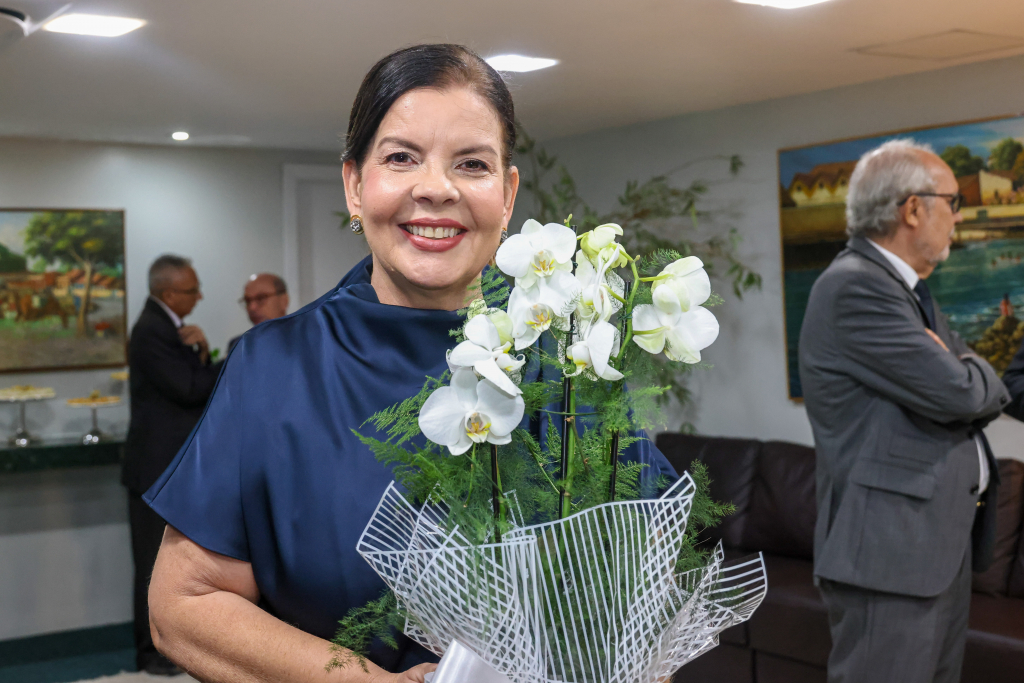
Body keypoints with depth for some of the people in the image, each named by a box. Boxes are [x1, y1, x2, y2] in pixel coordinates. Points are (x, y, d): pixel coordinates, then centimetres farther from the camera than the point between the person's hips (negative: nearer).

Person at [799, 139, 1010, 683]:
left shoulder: (909, 291, 16)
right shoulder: (855, 287, -16)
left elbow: (987, 392, 15)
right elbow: (957, 393, -21)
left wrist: (962, 374, -7)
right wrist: (972, 372, 2)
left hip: (944, 545, 10)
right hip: (890, 553, -10)